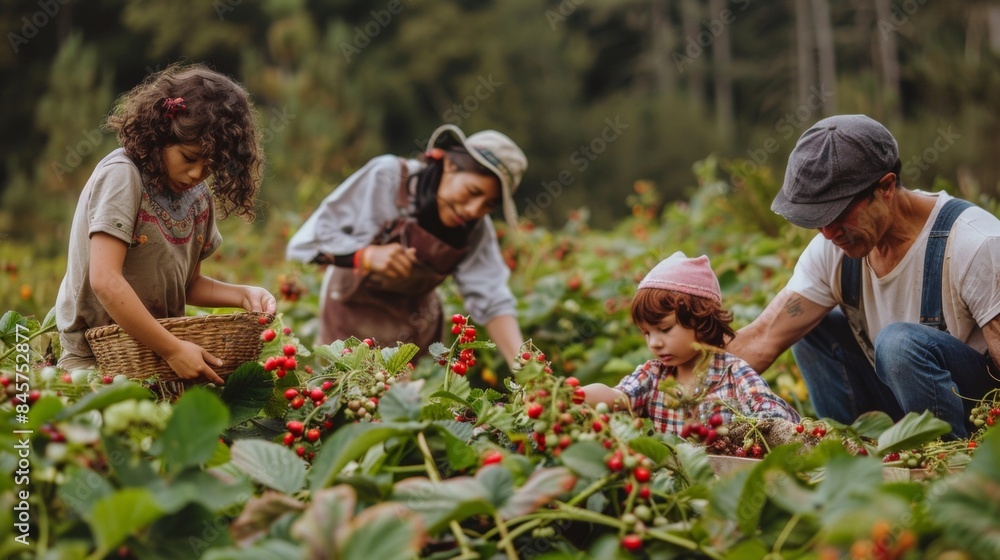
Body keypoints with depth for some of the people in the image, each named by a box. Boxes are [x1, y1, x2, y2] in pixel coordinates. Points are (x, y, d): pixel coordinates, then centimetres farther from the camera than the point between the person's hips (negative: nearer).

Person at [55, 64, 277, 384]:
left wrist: (242, 295, -1)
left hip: (161, 346, 6)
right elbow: (105, 281, -24)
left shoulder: (200, 198, 7)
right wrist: (173, 350, -25)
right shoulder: (122, 175, -15)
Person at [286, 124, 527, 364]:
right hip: (353, 318, -3)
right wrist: (368, 255, -37)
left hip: (417, 331, 3)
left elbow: (492, 301, -20)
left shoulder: (476, 229, -14)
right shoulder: (385, 177, -23)